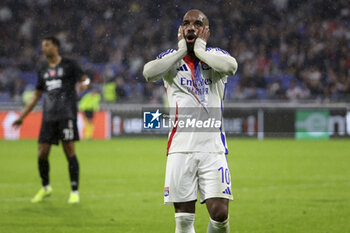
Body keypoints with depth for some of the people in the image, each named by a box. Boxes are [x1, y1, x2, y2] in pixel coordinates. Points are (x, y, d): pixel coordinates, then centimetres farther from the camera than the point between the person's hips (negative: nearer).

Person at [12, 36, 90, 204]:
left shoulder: (69, 65, 3)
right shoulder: (43, 70, 17)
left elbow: (84, 79, 1)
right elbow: (36, 97, 23)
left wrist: (84, 83, -25)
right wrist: (21, 117, 22)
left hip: (67, 114, -5)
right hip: (48, 117, 5)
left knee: (69, 152, -9)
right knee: (42, 154, 1)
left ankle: (74, 192, -2)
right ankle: (45, 188, 22)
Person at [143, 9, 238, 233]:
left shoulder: (216, 56, 7)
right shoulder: (171, 58, 9)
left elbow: (231, 66, -19)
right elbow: (149, 72, -14)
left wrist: (200, 49, -8)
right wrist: (182, 50, -6)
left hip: (212, 148, -1)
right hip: (181, 148, 1)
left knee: (220, 214, -10)